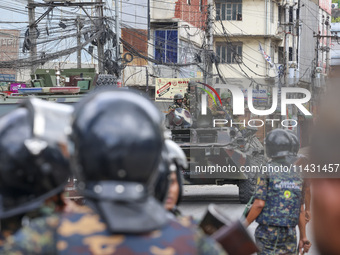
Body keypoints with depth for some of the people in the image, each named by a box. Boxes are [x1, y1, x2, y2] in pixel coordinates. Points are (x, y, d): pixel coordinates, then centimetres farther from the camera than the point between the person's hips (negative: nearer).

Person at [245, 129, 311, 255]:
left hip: (268, 232, -4)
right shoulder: (295, 174, 8)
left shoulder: (266, 171, -8)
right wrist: (303, 237, 13)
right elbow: (301, 210, 9)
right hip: (289, 234, 4)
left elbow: (259, 204, -15)